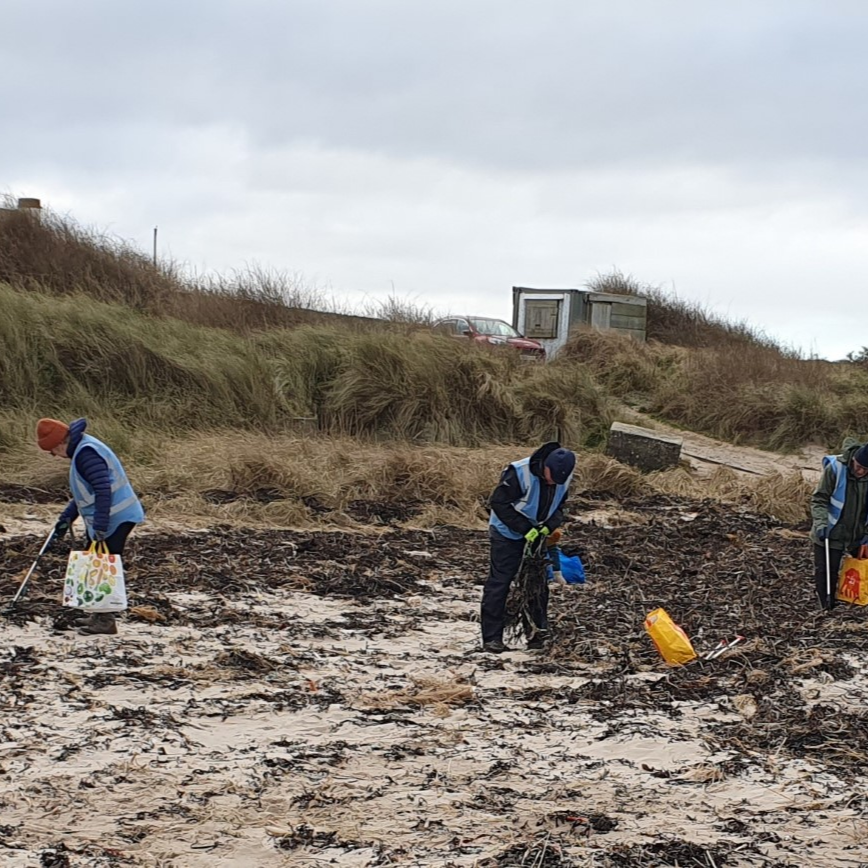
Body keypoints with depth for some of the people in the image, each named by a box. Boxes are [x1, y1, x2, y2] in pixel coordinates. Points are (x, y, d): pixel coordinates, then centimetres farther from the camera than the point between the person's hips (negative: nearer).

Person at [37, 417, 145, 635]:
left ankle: (106, 620, -1)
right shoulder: (82, 450, 14)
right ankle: (97, 613, 30)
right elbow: (85, 492, 25)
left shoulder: (86, 453, -20)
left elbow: (103, 489, -27)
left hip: (115, 519, -11)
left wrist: (100, 526, -28)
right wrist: (66, 518, 27)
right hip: (103, 521, 11)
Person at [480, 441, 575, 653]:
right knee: (498, 583, -4)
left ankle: (537, 631, 19)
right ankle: (491, 638, -1)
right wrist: (525, 529, -25)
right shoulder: (519, 473, -29)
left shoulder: (564, 478, -10)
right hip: (507, 534, -5)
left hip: (536, 534, 5)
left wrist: (549, 526, -15)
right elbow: (498, 502, -24)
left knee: (538, 583, 8)